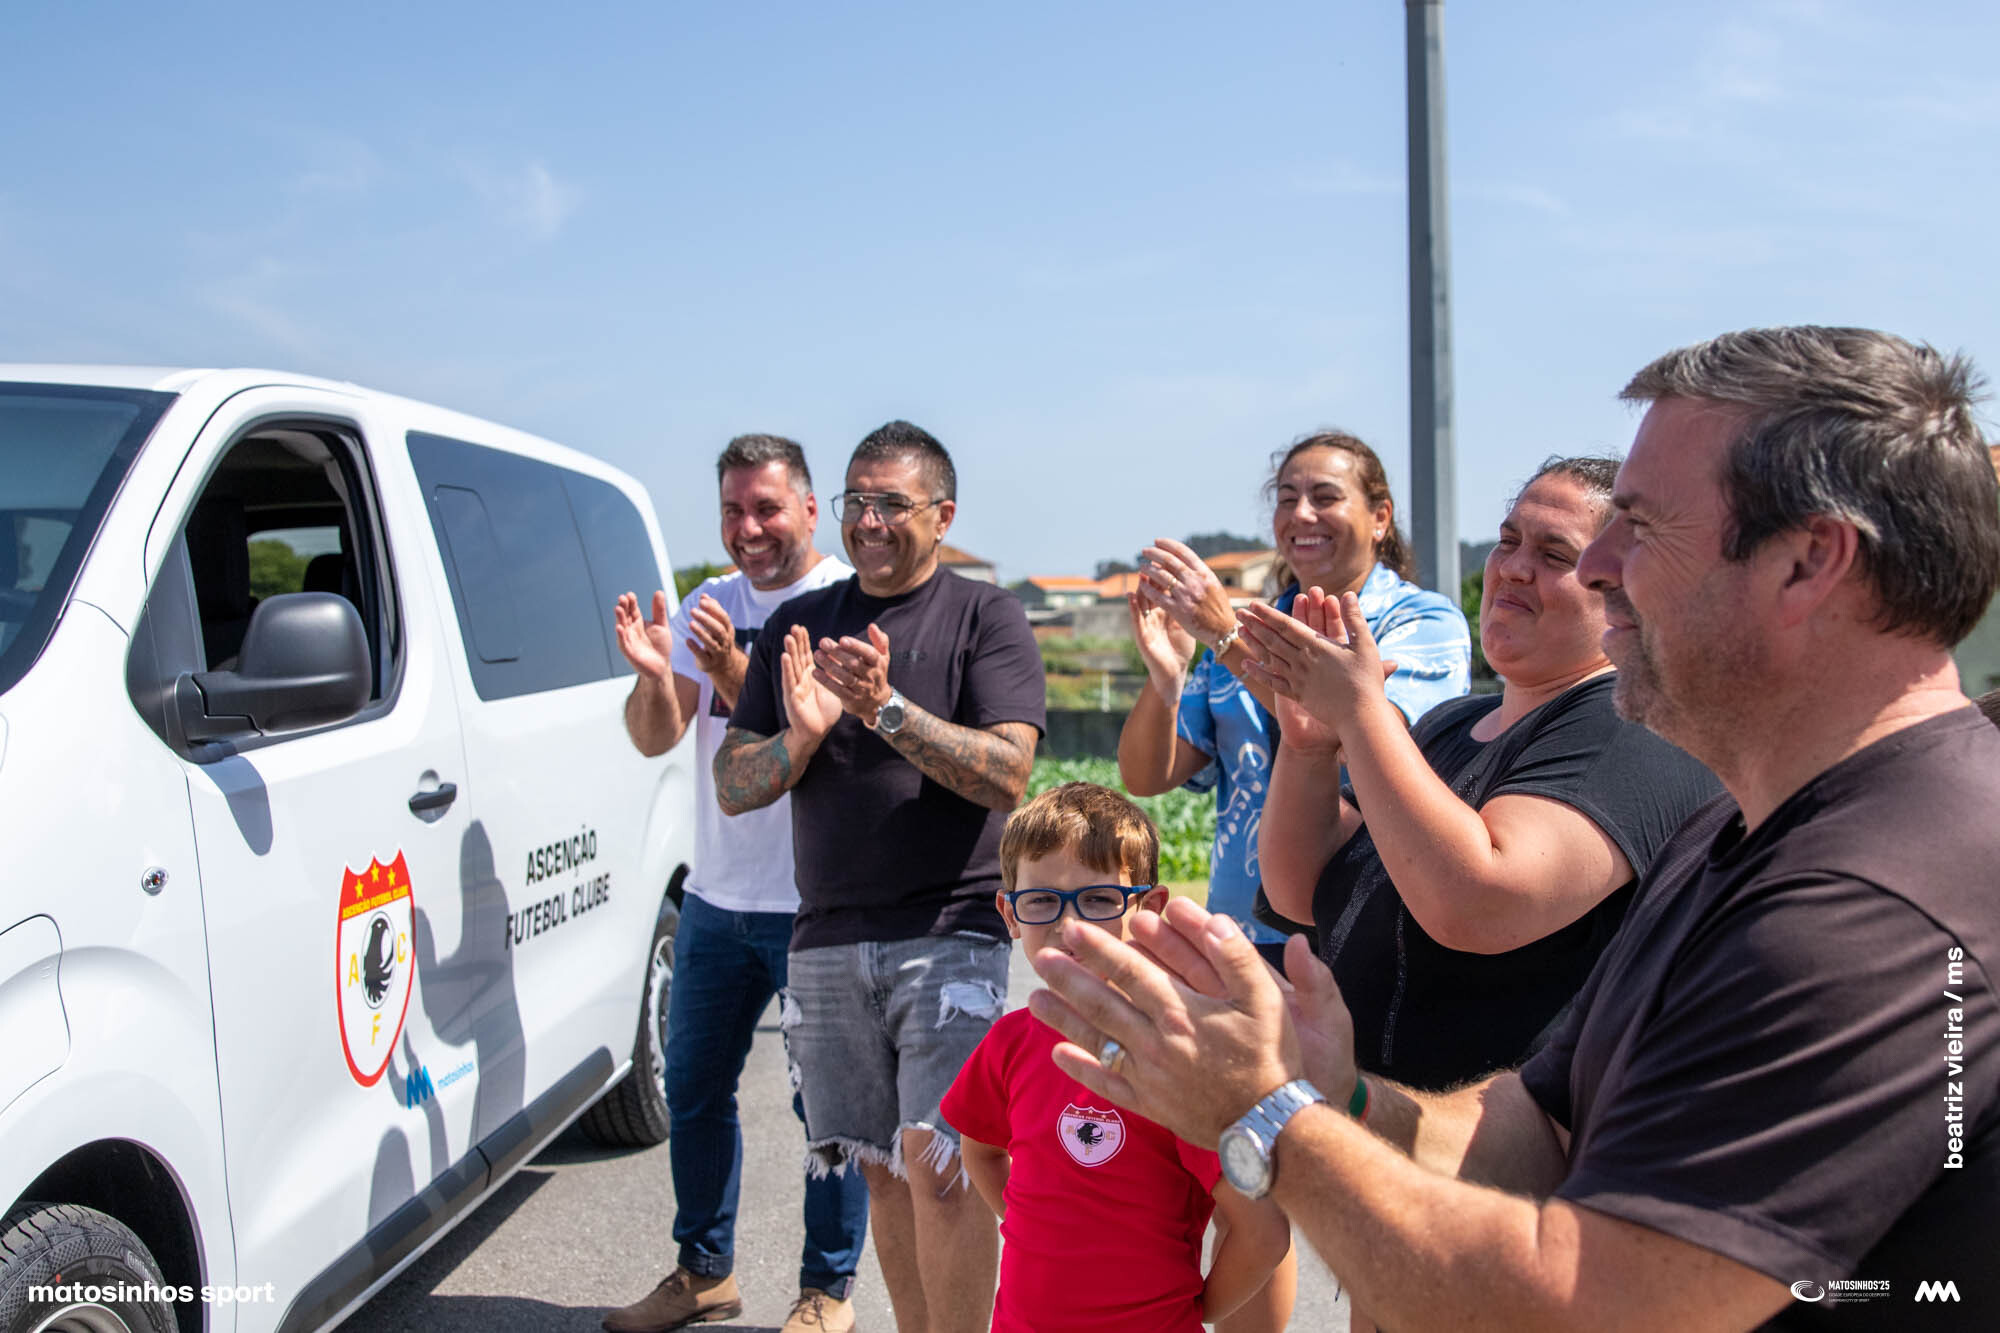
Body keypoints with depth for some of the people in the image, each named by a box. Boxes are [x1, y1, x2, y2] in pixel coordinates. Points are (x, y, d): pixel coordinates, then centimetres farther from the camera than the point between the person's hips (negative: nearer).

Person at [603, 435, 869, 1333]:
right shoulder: (707, 609, 8)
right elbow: (656, 739, 0)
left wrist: (730, 669, -31)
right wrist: (651, 675, -20)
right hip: (715, 899, 6)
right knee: (693, 1091, 15)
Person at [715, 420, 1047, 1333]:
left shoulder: (986, 617, 0)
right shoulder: (795, 627, 11)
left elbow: (1006, 775, -12)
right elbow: (732, 787, 7)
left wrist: (888, 709, -22)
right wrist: (801, 735, -13)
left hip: (949, 936, -4)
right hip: (827, 940, 4)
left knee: (938, 1164, -11)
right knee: (881, 1170, 11)